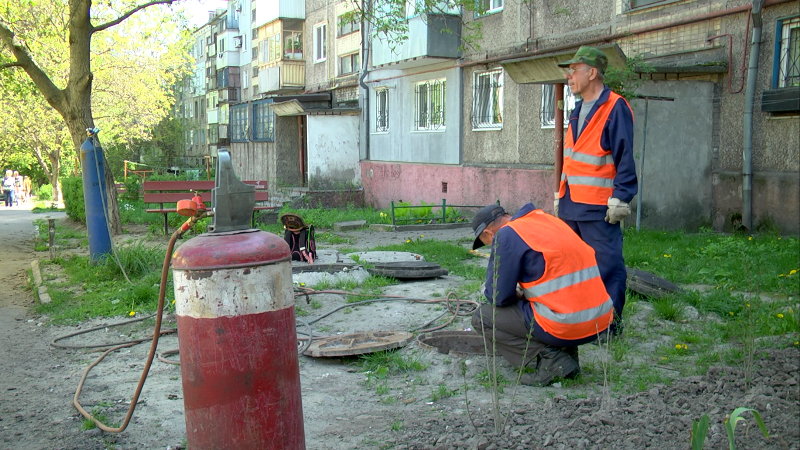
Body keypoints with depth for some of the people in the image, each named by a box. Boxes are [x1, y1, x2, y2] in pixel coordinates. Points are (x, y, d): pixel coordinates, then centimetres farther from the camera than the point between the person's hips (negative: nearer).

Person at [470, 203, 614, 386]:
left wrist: (517, 295, 15)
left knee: (481, 318, 6)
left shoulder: (507, 235, -7)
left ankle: (550, 358, -4)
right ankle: (568, 352, 17)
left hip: (566, 327, -8)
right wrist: (523, 293, 22)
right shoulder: (548, 219, 16)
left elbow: (499, 297, -6)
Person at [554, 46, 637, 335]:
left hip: (598, 208, -9)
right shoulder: (578, 111, 17)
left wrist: (620, 199, -17)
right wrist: (560, 197, 20)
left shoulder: (615, 109, -10)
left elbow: (625, 158, -13)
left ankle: (611, 323, 6)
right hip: (571, 206, 9)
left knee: (607, 265, -3)